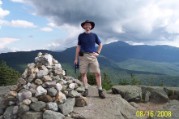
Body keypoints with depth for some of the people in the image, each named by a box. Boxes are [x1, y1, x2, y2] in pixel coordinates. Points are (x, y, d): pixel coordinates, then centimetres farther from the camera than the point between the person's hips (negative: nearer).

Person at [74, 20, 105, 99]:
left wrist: (98, 53, 4)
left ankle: (100, 90, 0)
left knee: (97, 73, -7)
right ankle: (86, 90, 9)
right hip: (83, 56, 1)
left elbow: (100, 44, 19)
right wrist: (76, 58, 6)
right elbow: (78, 47, 11)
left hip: (92, 56, 0)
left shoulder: (94, 35, 10)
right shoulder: (81, 36, 10)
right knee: (83, 73, -2)